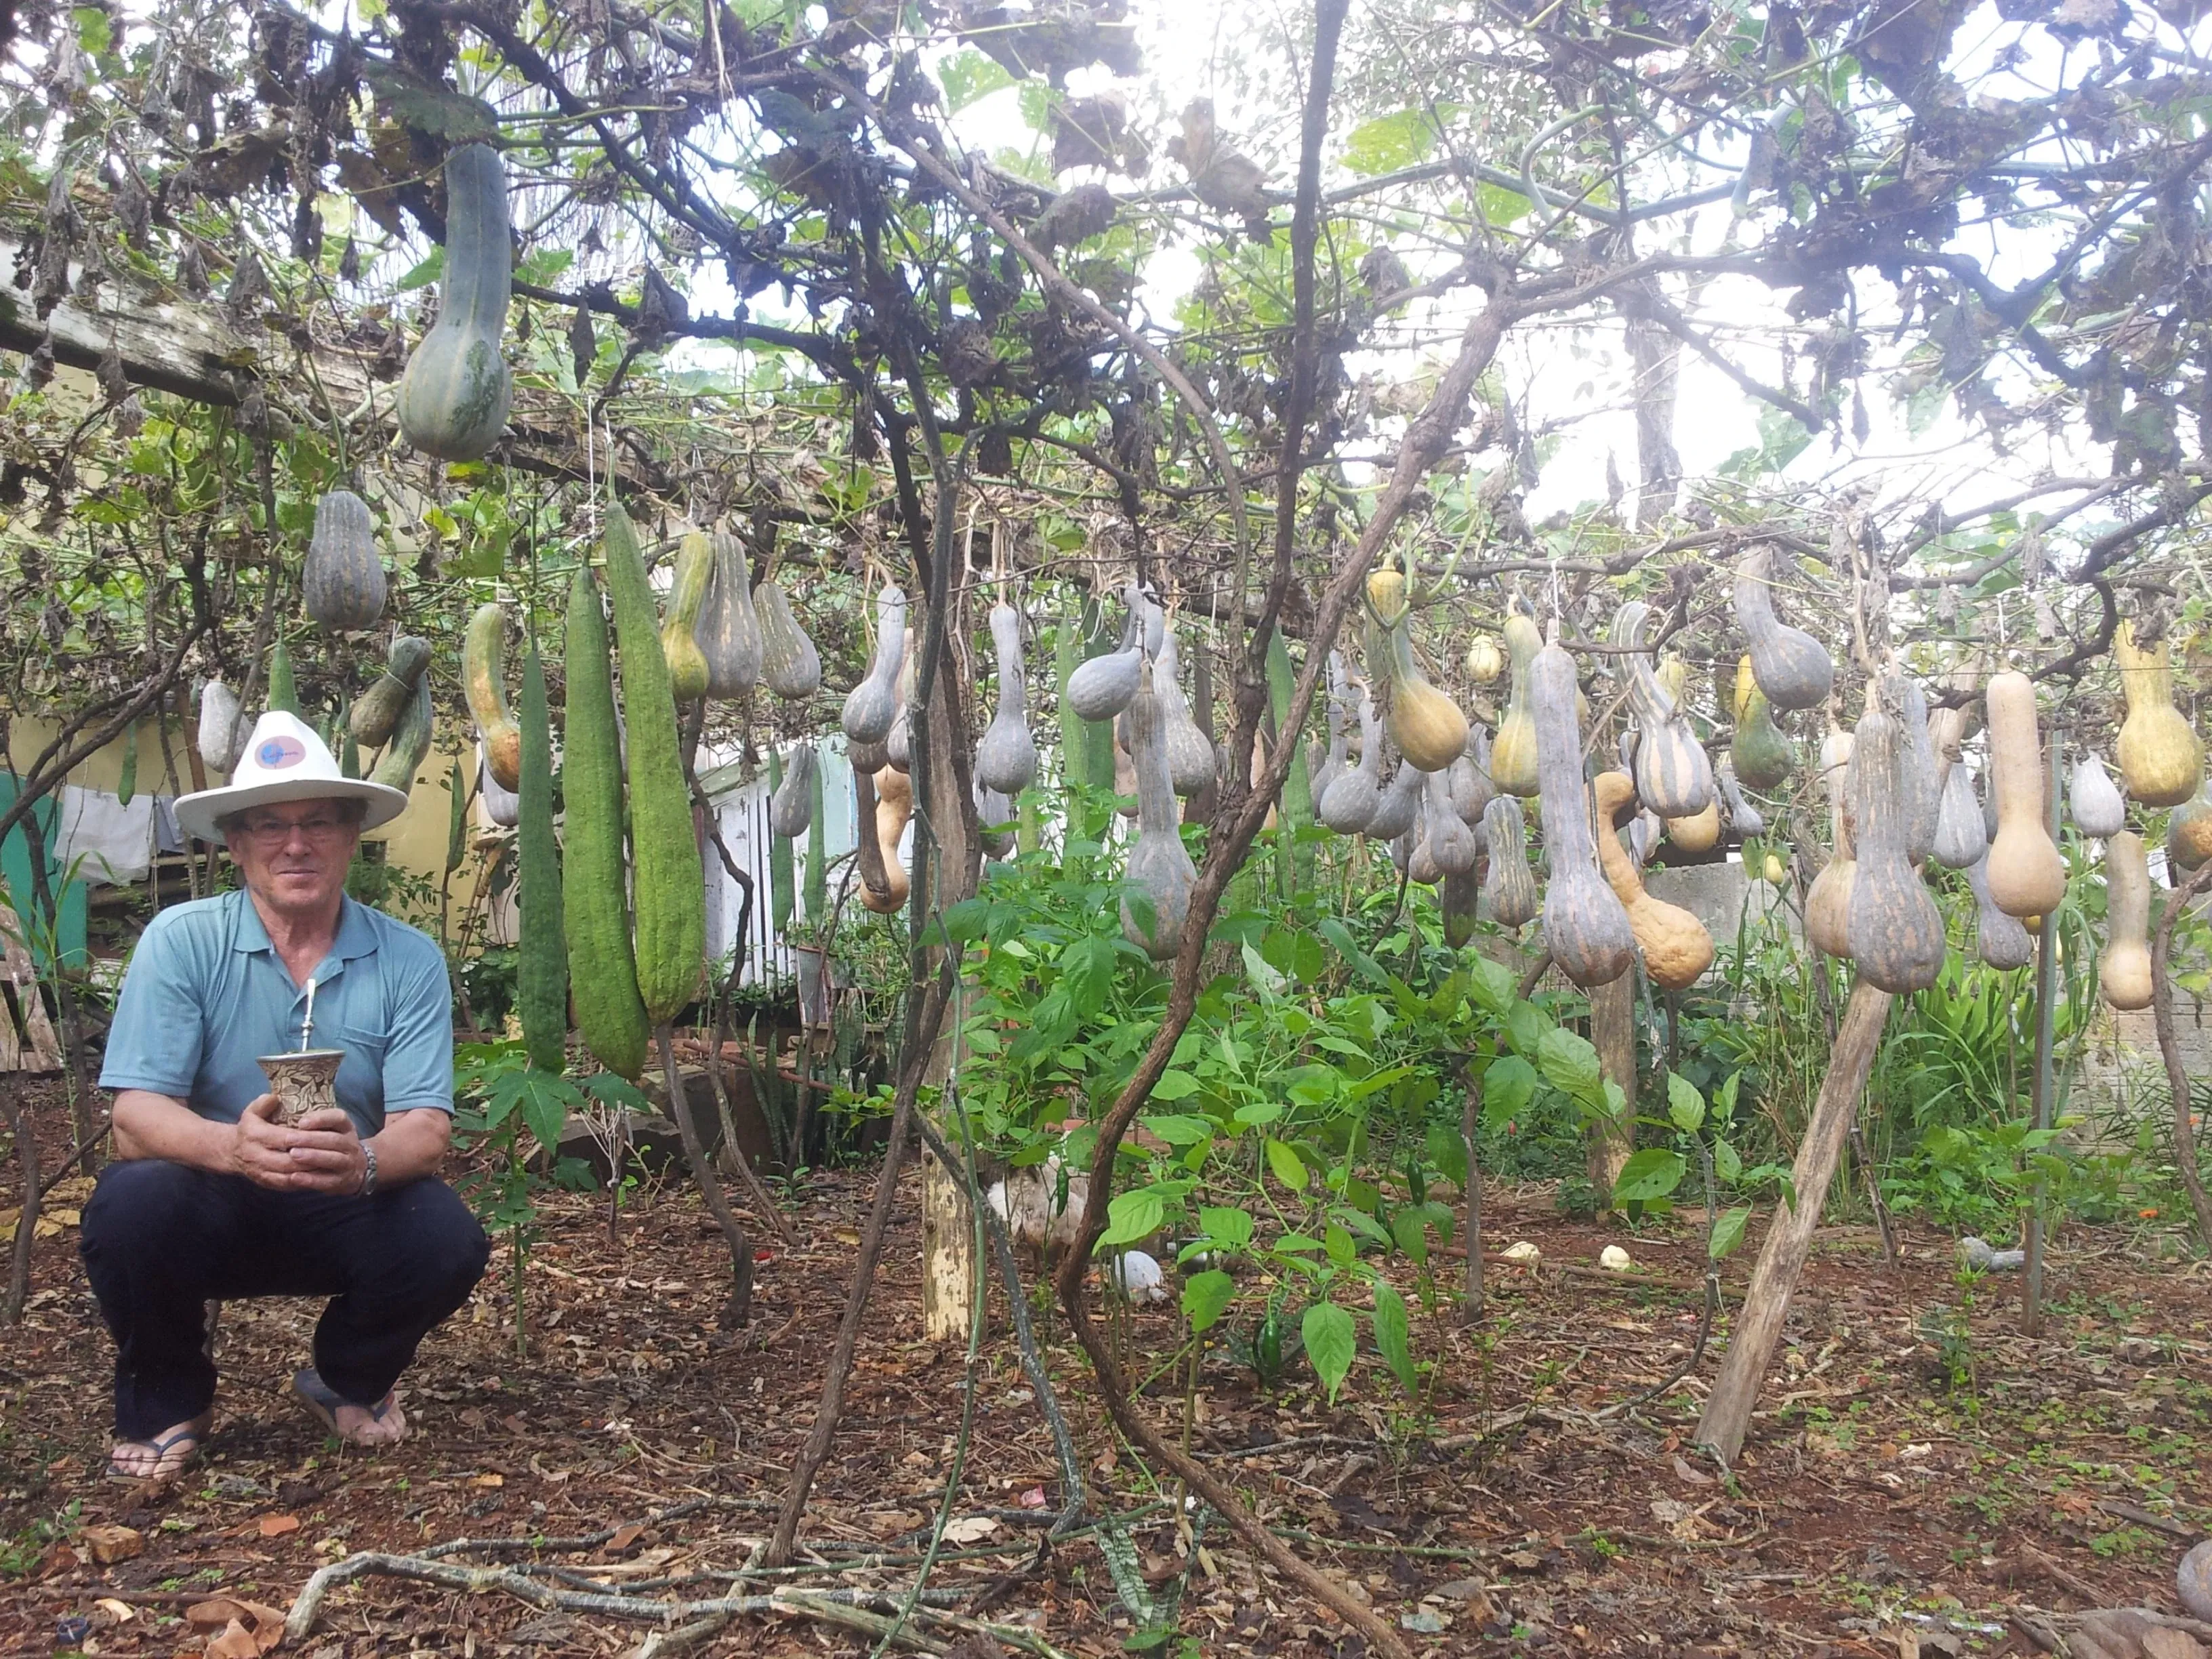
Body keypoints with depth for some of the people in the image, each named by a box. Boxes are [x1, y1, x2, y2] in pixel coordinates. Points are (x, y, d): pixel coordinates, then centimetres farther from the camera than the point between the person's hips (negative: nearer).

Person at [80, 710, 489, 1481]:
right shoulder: (180, 941, -10)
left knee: (447, 1237, -28)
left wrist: (366, 1160, -41)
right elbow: (136, 1116, -18)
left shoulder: (409, 959, -8)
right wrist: (234, 1147, -42)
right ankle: (165, 1402, 1)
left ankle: (348, 1381, 8)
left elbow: (426, 1127, -15)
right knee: (132, 1201, -32)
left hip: (346, 1214, 1)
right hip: (209, 1210, -1)